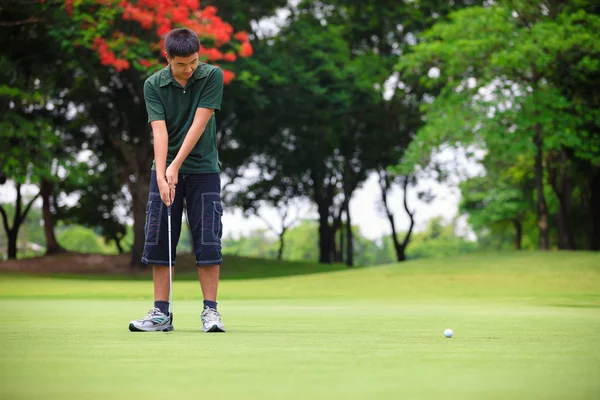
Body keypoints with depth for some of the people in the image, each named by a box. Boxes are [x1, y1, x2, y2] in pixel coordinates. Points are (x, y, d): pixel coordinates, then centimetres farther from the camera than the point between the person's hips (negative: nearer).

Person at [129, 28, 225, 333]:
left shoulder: (212, 76, -9)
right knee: (158, 239, 0)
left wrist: (176, 166, -21)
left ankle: (210, 311, 1)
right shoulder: (153, 85, -6)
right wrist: (162, 175, -27)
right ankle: (161, 313, 4)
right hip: (165, 170, 2)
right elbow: (159, 130, -15)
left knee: (207, 240, -5)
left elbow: (199, 124, -16)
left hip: (203, 169, -2)